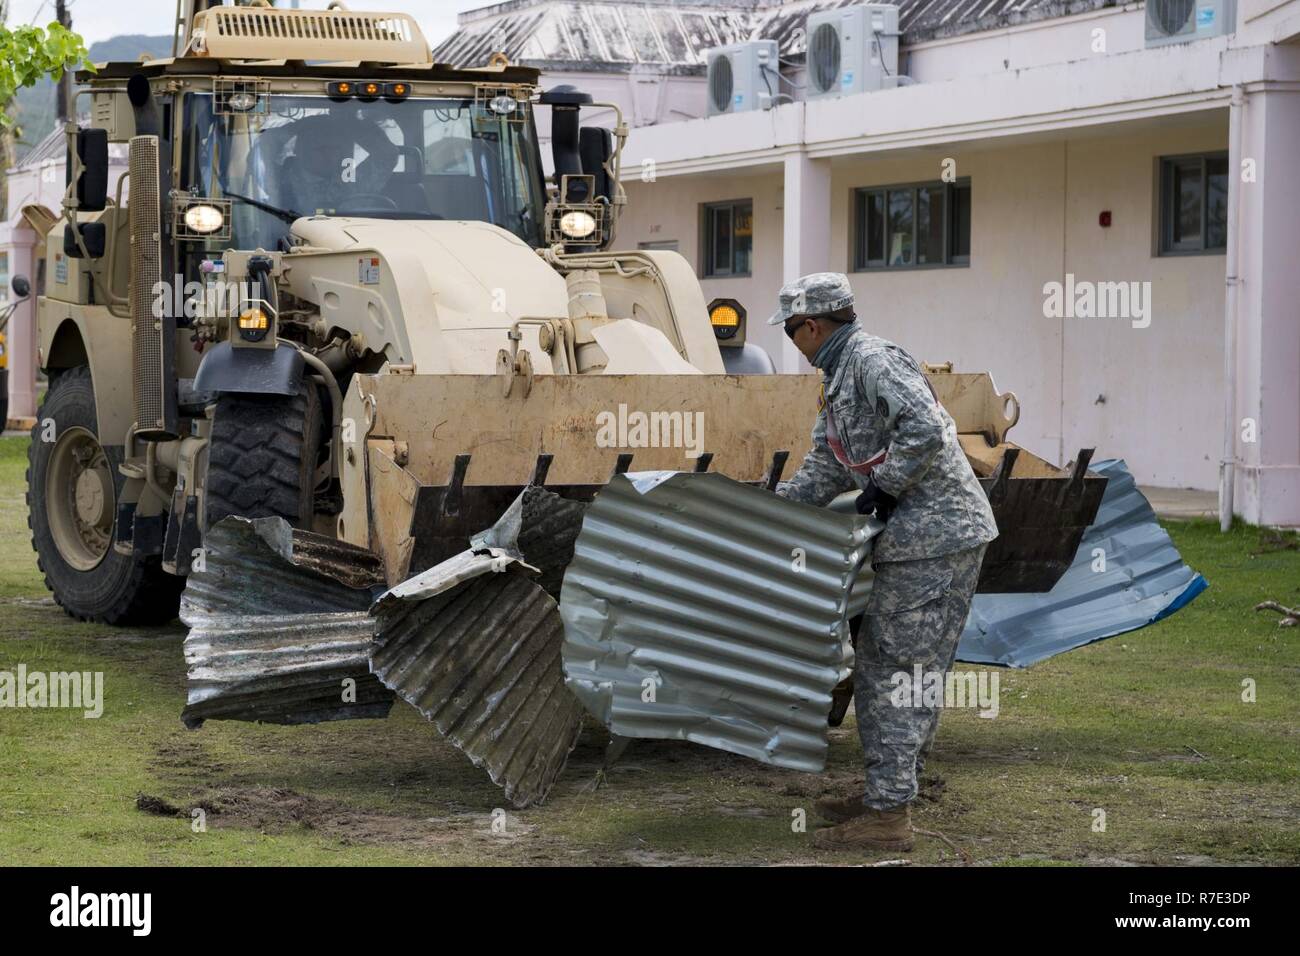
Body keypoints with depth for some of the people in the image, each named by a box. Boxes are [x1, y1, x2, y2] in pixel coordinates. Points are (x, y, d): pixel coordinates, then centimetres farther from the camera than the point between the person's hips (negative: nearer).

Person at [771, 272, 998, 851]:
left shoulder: (873, 360, -14)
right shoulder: (837, 380, 20)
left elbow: (925, 429, -27)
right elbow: (825, 470, 25)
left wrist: (883, 485, -16)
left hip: (936, 534, -11)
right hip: (912, 538, 11)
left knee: (896, 670, -9)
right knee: (878, 667, 16)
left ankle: (888, 816, -8)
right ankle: (883, 794, 25)